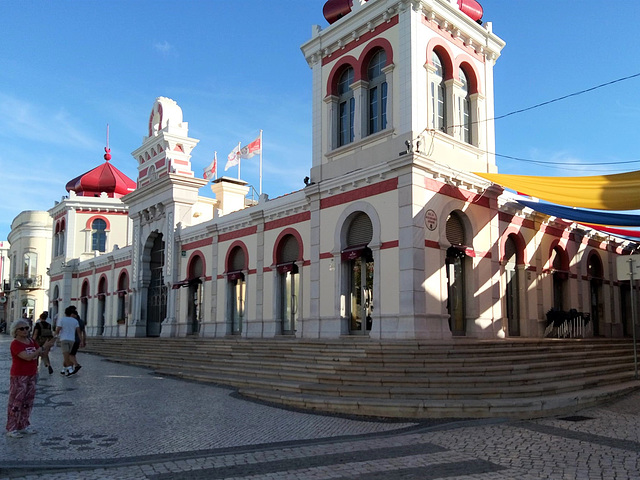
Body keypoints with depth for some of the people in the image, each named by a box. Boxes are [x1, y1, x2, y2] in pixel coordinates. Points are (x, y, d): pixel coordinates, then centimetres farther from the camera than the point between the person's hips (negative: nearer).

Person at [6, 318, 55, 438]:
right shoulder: (15, 344, -16)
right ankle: (11, 429, 9)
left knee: (28, 402, 13)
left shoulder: (32, 341, 7)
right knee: (16, 402, 0)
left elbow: (42, 354, 8)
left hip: (31, 376, 7)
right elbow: (28, 357, -27)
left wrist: (48, 346, -10)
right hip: (19, 377, -7)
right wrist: (43, 347, -25)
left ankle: (24, 425, 24)